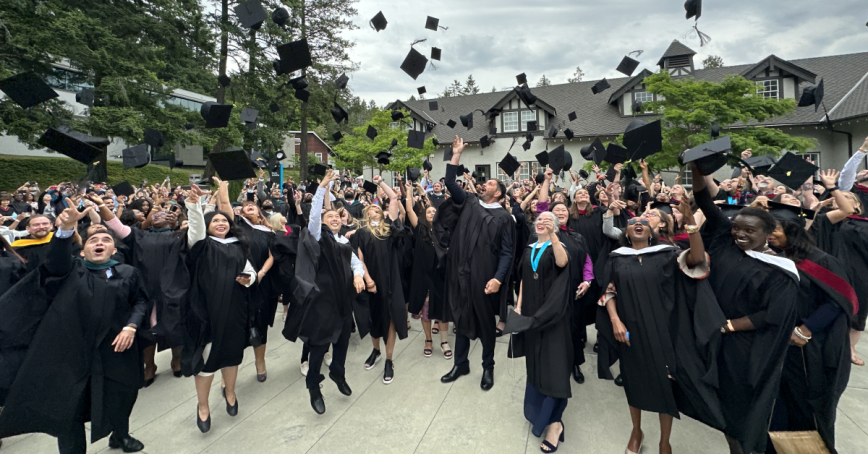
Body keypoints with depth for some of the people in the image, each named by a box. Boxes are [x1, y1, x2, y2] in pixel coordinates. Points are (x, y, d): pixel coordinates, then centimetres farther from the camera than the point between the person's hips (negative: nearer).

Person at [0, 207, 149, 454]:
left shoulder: (128, 273, 6)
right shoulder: (71, 270, 4)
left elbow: (141, 301, 6)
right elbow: (56, 259, -17)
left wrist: (131, 326, -13)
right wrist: (66, 229, -37)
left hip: (115, 350, 1)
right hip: (71, 351, -1)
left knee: (119, 399, 12)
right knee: (68, 408, 4)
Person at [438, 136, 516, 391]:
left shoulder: (504, 217, -2)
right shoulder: (469, 203, 9)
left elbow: (507, 252, -6)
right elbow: (450, 183, 5)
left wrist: (498, 278, -17)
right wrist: (457, 154, 2)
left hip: (485, 277, -3)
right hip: (461, 273, 4)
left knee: (486, 322, 10)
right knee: (461, 318, 14)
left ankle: (488, 367, 28)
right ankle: (461, 363, 30)